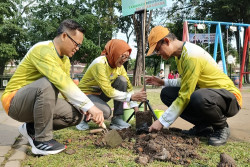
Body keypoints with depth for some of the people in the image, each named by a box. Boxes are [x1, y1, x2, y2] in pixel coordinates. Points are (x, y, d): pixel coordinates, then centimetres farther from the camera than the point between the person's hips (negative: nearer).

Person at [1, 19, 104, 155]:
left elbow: (68, 88, 5)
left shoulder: (65, 61, 5)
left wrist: (83, 108, -13)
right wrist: (90, 106, -37)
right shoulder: (42, 50, -23)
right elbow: (62, 82, -36)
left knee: (77, 114, -8)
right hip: (14, 101, -8)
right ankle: (42, 140, -22)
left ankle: (32, 129, 8)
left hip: (36, 102, 8)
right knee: (48, 83, -37)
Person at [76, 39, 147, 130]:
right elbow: (108, 91, -33)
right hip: (86, 94, -8)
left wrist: (135, 106, -13)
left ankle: (117, 118, -10)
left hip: (101, 94, 8)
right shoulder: (100, 64, -27)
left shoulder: (119, 66, -3)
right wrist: (131, 97, -36)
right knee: (106, 112, -35)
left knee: (122, 80, -14)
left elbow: (128, 86, -3)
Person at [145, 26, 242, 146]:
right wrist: (163, 82, 5)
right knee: (167, 93, -2)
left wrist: (162, 122, -22)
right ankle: (203, 127, 3)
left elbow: (184, 97, -26)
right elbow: (186, 83, 17)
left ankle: (221, 127, -8)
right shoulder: (180, 54, 5)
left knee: (198, 97, -41)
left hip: (230, 97, -9)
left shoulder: (192, 56, -25)